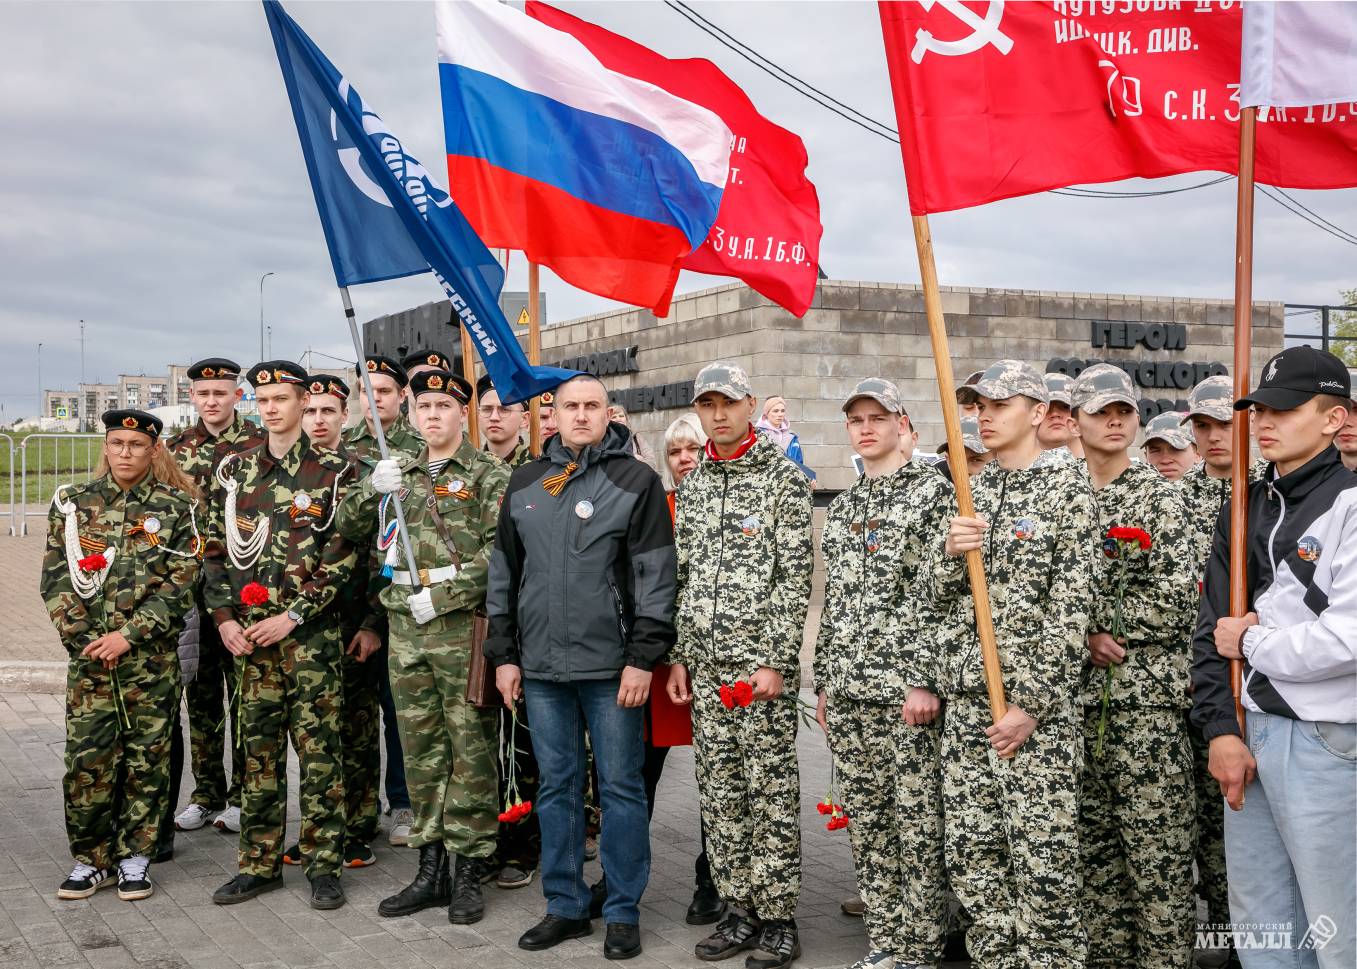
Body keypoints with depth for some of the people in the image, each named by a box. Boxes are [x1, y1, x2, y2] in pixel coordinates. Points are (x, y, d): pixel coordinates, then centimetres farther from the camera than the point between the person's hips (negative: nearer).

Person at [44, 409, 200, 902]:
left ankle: (135, 856, 17)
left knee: (147, 756, 4)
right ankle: (90, 858, 14)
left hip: (152, 655, -1)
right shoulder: (74, 502, 8)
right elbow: (55, 578, 5)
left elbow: (181, 584, -5)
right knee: (86, 756, 0)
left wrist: (129, 635, -12)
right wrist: (83, 638, -6)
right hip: (88, 654, 1)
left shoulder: (177, 507, 1)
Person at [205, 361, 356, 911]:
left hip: (311, 633, -4)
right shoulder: (234, 470, 10)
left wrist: (291, 616, -13)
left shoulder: (332, 471, -3)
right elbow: (216, 550, 12)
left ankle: (323, 865, 9)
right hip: (248, 633, 4)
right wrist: (225, 618, 1)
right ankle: (259, 864, 19)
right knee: (258, 748, 9)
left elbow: (342, 557, -8)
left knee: (318, 748, 0)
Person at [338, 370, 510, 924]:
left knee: (471, 748, 0)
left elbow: (500, 549, -11)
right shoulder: (401, 475, 16)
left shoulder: (488, 474, -1)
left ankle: (469, 873, 8)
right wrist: (371, 491, -5)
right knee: (421, 750, 10)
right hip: (406, 628, 6)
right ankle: (431, 868, 19)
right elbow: (349, 531, 14)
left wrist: (442, 595, -16)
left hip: (464, 627, -5)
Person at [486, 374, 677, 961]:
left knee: (620, 786, 3)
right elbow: (503, 574, 14)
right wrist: (503, 654, 9)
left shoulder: (636, 481, -2)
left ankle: (624, 912, 14)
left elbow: (656, 576, -6)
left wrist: (642, 658, -11)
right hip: (540, 667, 4)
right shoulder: (525, 484, 11)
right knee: (556, 787, 11)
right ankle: (565, 907, 22)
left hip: (610, 666, -4)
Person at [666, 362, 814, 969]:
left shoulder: (784, 478, -5)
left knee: (772, 791, 0)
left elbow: (796, 577, -10)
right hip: (705, 662, 6)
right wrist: (678, 656, 11)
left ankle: (778, 919, 10)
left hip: (763, 660, -6)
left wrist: (775, 661, -15)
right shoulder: (691, 486, 13)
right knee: (718, 791, 10)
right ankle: (739, 911, 21)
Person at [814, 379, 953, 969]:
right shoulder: (841, 507, 17)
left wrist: (926, 679, -16)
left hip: (905, 684, -6)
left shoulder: (932, 491, -3)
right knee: (865, 822, 11)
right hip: (846, 688, 6)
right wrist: (823, 681, 15)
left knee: (918, 823, -1)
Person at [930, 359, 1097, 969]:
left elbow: (1071, 608, -11)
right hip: (964, 698, 6)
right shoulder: (969, 494, 14)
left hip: (1036, 700, -6)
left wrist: (1032, 706, -15)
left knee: (1042, 856, -2)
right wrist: (950, 552, -7)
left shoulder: (1067, 490, -4)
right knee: (970, 852, 9)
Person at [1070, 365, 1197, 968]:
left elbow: (1174, 597, -11)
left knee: (1155, 833, -3)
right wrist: (1086, 638, -7)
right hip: (1076, 688, 5)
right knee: (1092, 832, 11)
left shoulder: (1160, 494, -2)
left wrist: (1095, 625, -10)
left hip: (1145, 687, -5)